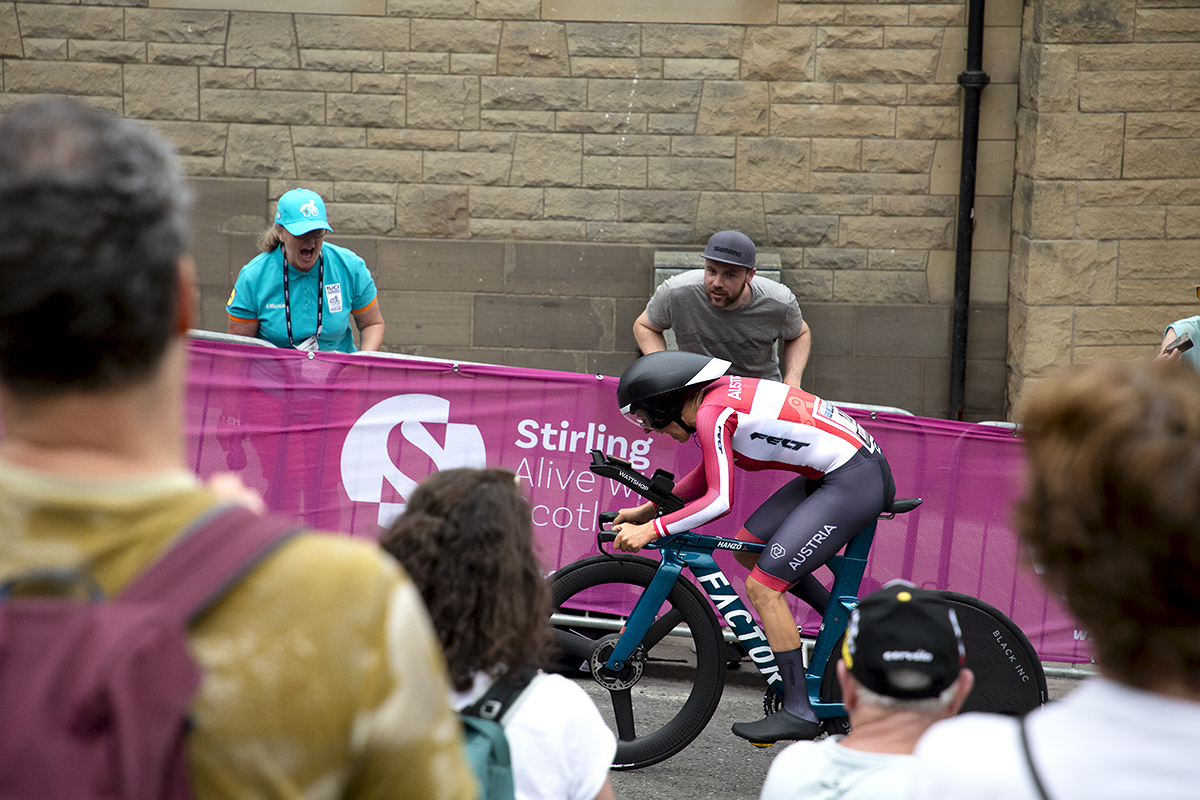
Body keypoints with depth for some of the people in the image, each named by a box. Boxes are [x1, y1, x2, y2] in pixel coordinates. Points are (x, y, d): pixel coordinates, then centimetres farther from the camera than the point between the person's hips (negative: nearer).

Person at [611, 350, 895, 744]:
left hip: (854, 482, -10)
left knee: (762, 586, -7)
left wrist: (652, 530, -17)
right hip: (833, 471, 10)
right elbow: (708, 475, 22)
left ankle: (799, 712, -1)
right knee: (748, 548, 14)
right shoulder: (719, 393, 11)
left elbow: (719, 500, -23)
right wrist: (646, 509, 20)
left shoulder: (712, 413, -17)